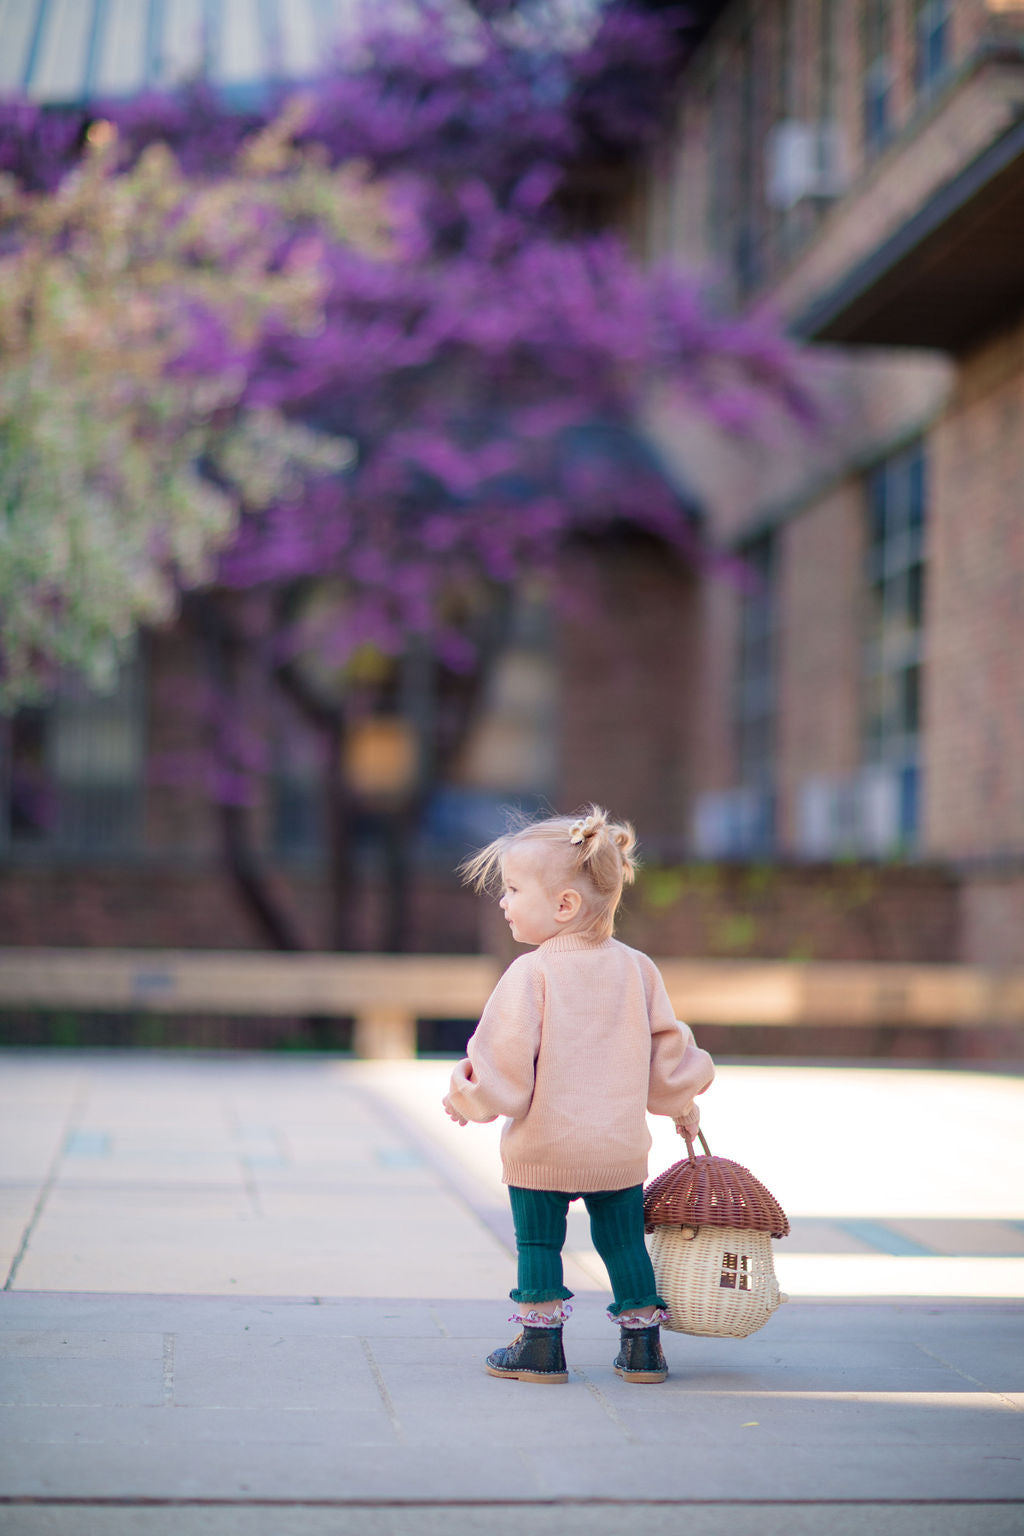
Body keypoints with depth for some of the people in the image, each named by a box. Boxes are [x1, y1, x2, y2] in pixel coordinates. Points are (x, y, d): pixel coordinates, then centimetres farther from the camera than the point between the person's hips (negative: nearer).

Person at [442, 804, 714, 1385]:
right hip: (621, 1146, 5)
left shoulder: (531, 974, -15)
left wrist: (470, 1098, 1)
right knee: (624, 1241, 15)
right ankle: (642, 1348, 18)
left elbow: (505, 1055, -16)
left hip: (543, 1147, -4)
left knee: (538, 1243, 9)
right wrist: (680, 1102, 25)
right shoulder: (636, 967, 2)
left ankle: (540, 1347, 12)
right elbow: (667, 1043, 9)